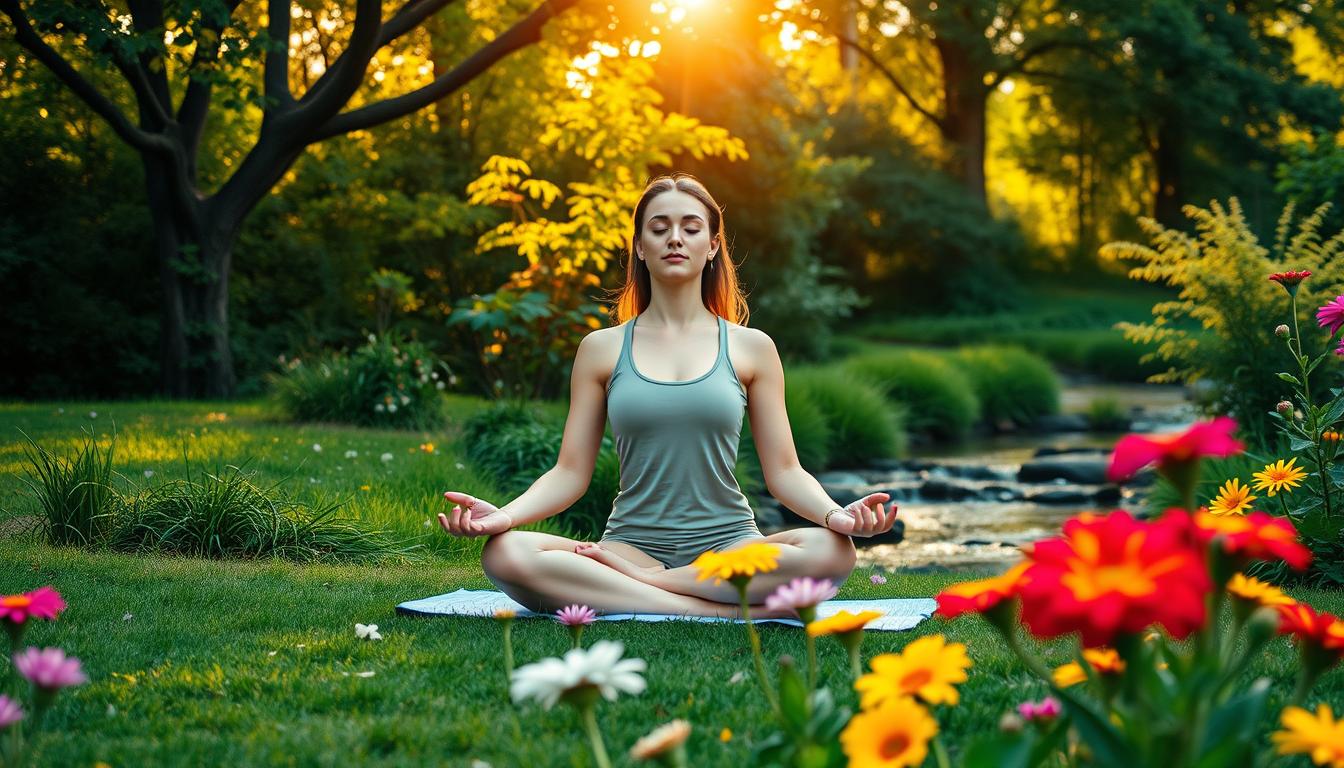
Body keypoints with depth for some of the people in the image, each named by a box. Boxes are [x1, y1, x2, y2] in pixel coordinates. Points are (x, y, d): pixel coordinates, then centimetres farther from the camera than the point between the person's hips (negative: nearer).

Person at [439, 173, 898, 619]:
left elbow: (784, 472, 5)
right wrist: (504, 515, -15)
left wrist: (836, 514, -16)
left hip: (727, 546, 0)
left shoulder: (750, 348, 8)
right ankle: (725, 610, -28)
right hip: (632, 543, 0)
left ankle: (630, 580, -20)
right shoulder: (601, 350, 9)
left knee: (832, 551, -32)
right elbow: (570, 473, 5)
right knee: (505, 553, -30)